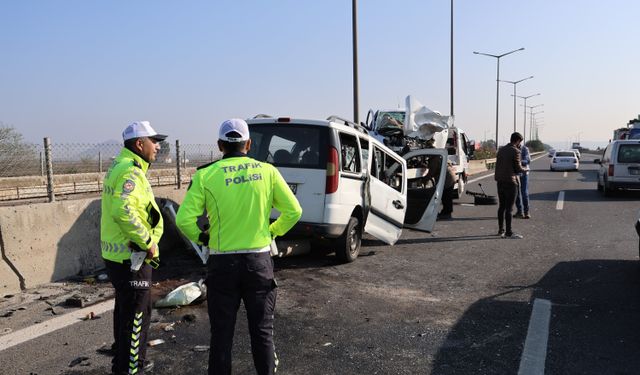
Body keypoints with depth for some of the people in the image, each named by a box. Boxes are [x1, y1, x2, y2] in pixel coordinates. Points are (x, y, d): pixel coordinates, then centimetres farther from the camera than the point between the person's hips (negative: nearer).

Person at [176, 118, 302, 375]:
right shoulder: (267, 171, -2)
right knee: (262, 330, 14)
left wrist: (202, 237, 6)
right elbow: (294, 211, 0)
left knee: (222, 333, 12)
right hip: (259, 261, 1)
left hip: (222, 263, -1)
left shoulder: (206, 175, -6)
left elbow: (184, 220, -12)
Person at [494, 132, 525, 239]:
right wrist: (524, 170, 11)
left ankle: (501, 230, 21)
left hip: (500, 181, 7)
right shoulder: (515, 151, -12)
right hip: (510, 182, -7)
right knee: (509, 208, -4)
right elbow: (518, 168, -11)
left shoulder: (501, 149, 9)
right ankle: (508, 232, -2)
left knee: (501, 206, 14)